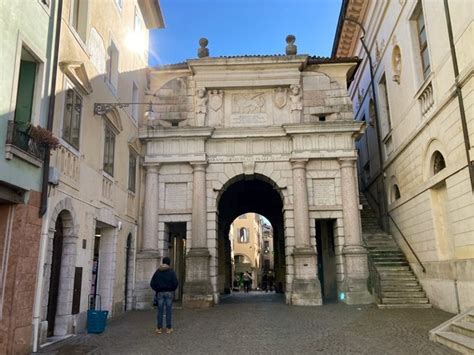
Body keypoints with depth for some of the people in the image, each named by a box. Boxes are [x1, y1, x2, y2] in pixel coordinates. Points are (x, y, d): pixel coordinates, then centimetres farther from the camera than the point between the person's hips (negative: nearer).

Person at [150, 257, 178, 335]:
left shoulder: (157, 271, 5)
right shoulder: (171, 271, -3)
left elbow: (152, 283, 2)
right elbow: (175, 282, -10)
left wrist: (157, 290, 15)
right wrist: (173, 289, 7)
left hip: (160, 293, 2)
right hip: (169, 293, -2)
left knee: (160, 310, 5)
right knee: (169, 310, 2)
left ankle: (159, 328, 8)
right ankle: (168, 328, 5)